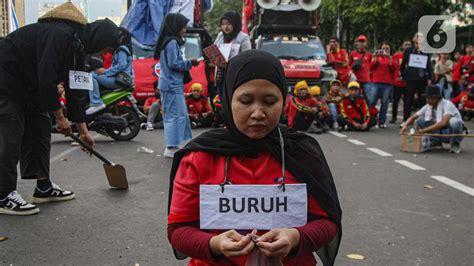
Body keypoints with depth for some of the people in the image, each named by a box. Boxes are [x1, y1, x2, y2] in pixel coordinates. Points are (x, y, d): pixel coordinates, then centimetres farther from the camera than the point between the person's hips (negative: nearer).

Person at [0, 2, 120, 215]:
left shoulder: (77, 47, 4)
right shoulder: (59, 35, -26)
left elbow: (76, 90, 9)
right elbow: (46, 79, -29)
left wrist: (83, 130, 11)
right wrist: (60, 116, -18)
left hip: (29, 84, 10)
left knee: (41, 129, 8)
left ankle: (44, 187, 15)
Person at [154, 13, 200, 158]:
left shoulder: (170, 41, 16)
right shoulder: (172, 42, -14)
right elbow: (174, 64, -18)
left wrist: (187, 63, 9)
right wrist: (189, 63, -8)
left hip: (171, 84, 10)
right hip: (172, 85, -10)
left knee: (180, 114, 13)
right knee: (176, 115, -8)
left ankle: (172, 146, 18)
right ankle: (171, 148, -7)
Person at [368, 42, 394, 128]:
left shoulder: (391, 58, 13)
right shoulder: (377, 57, 15)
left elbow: (393, 68, -3)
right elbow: (371, 67, 0)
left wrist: (389, 58, -11)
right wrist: (376, 57, -9)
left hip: (388, 84, 0)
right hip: (376, 83, 0)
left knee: (385, 103, -3)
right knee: (371, 102, -7)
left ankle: (382, 122, 2)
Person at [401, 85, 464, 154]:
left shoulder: (447, 104, -21)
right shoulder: (428, 107, -3)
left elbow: (444, 122, -37)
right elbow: (413, 117, 0)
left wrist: (425, 130, -40)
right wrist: (405, 126, -21)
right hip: (439, 131, 5)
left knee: (453, 121, -37)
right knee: (419, 121, -11)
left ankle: (455, 144, -11)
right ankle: (436, 141, 0)